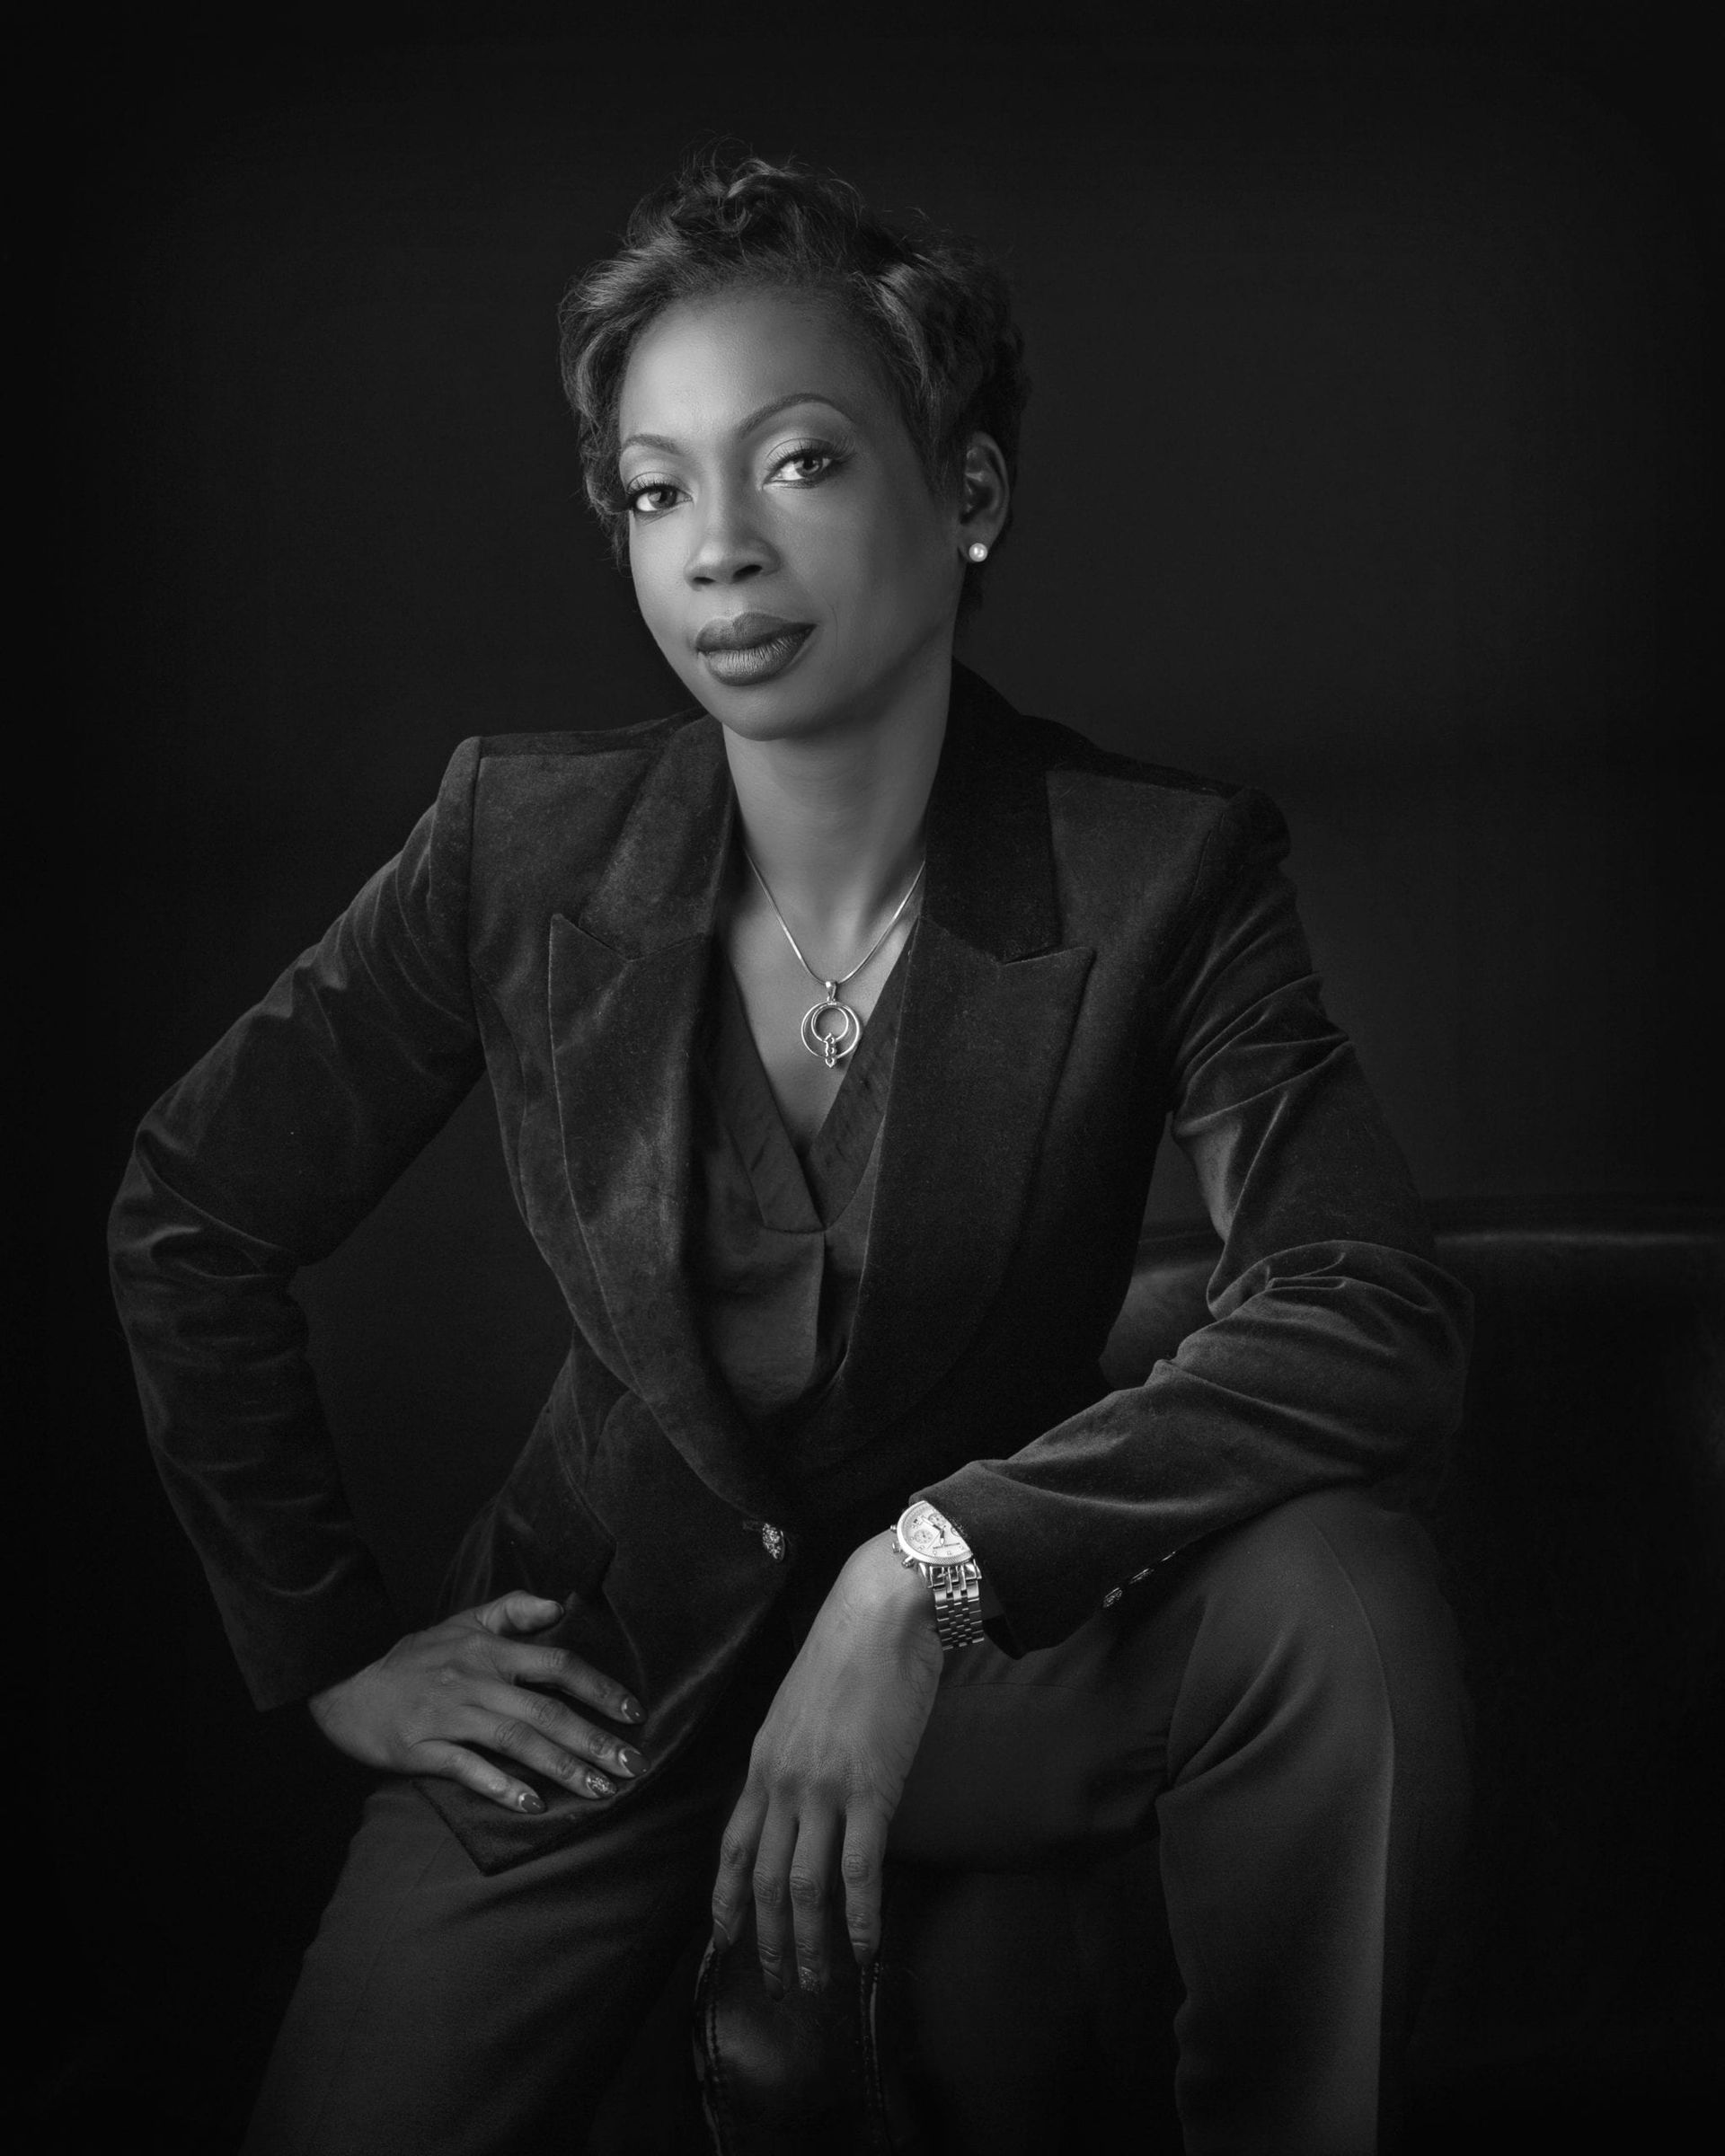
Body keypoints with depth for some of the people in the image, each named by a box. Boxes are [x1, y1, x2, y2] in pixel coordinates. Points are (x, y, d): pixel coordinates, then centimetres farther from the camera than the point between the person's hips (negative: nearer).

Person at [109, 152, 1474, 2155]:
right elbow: (188, 1221, 2)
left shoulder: (1163, 874, -14)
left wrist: (931, 1571, -34)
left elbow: (1376, 1315, -27)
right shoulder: (524, 844, -9)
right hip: (598, 1660, 1)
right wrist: (330, 1651, 2)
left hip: (986, 1643, -1)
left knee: (1338, 1596, -29)